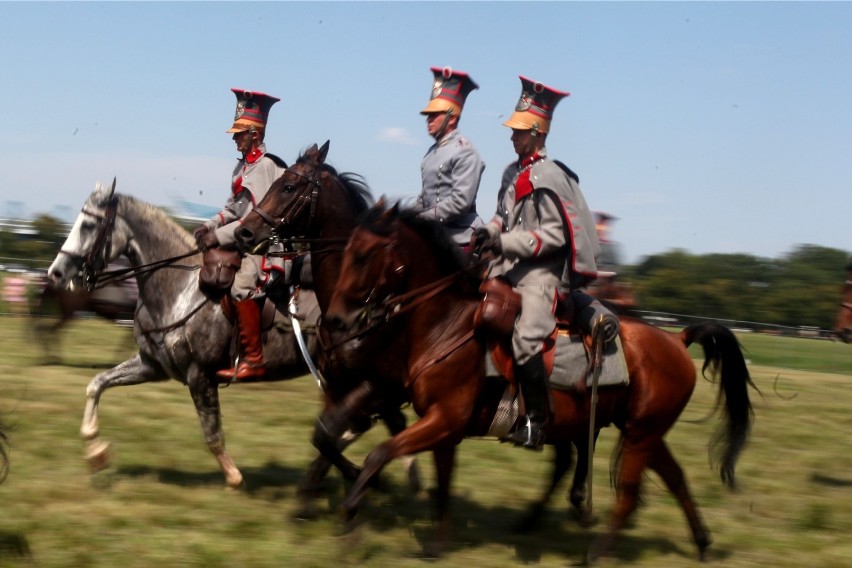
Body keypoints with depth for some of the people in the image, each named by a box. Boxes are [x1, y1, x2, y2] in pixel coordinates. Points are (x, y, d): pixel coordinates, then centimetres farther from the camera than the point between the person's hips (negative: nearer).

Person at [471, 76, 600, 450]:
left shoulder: (549, 178, -12)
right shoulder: (513, 173, 13)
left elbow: (554, 236, -17)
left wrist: (505, 242, -22)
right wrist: (489, 232, 1)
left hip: (543, 272, -9)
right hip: (510, 268, 9)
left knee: (526, 341, -24)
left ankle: (538, 420, -14)